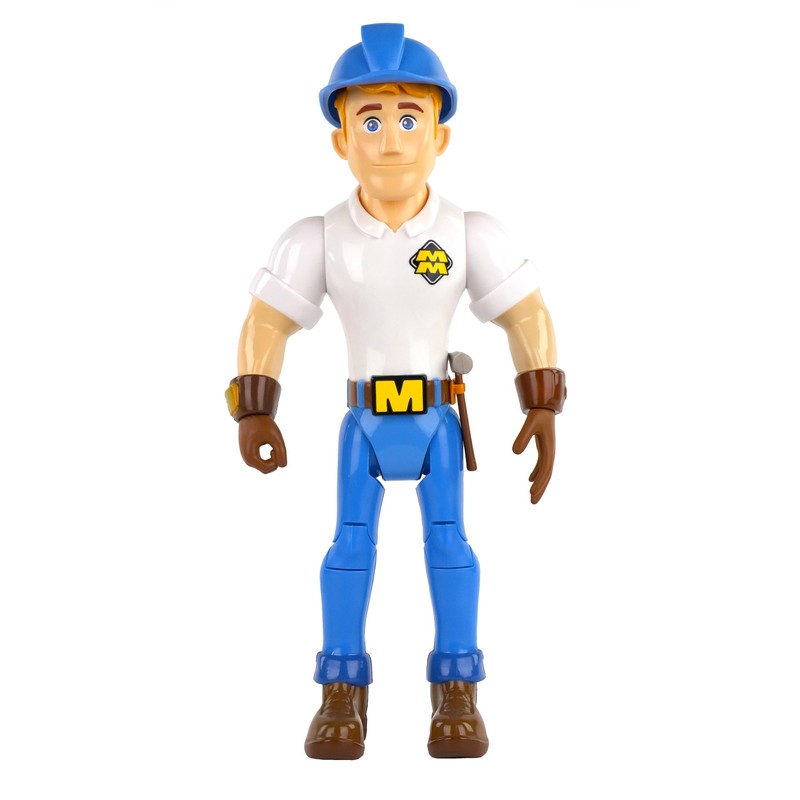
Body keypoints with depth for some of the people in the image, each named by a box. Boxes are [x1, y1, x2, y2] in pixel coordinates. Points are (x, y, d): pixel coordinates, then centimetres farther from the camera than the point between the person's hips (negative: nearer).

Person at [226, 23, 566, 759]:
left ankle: (456, 693, 7)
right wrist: (253, 413, -18)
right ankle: (343, 695, 8)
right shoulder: (318, 239, -9)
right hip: (363, 420, 0)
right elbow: (264, 325, -8)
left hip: (438, 418, 0)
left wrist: (543, 408, -12)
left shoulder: (471, 234, -9)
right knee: (351, 541, 0)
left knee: (448, 539, -2)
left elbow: (529, 315, -5)